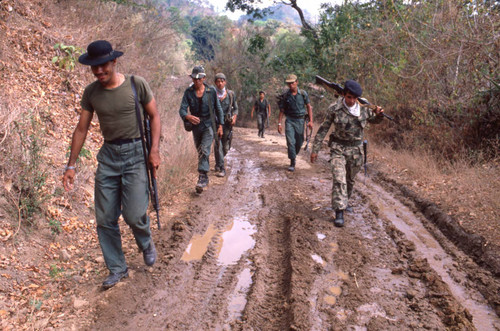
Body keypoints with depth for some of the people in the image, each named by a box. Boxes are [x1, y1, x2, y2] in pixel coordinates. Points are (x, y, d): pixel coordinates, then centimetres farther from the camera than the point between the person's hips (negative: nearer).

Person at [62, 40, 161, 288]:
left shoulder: (136, 84, -6)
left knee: (134, 214, -11)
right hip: (108, 154, 4)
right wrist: (71, 165, 7)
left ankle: (146, 243, 24)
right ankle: (117, 269, 22)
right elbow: (81, 129, 8)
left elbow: (154, 116, 2)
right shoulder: (91, 92, 3)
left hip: (136, 152, -3)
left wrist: (154, 150, -9)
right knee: (105, 219, 4)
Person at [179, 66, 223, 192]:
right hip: (196, 125, 3)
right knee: (200, 152, 14)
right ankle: (205, 176, 31)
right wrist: (187, 117, -35)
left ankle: (203, 177, -15)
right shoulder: (188, 92, -5)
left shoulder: (211, 91, -7)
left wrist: (220, 125, -2)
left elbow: (218, 109, 1)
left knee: (204, 150, -18)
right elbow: (182, 109, -13)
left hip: (209, 125, -3)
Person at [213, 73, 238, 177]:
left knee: (225, 147, 8)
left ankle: (218, 164, 34)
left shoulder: (230, 94, 6)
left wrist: (234, 117, -1)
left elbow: (235, 108, 14)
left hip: (227, 122, 3)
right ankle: (221, 168, -8)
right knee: (218, 144, -14)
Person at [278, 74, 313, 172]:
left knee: (299, 142, 8)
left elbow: (309, 107, 3)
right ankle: (292, 163, -4)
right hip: (289, 120, -1)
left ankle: (294, 155, 36)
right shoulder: (285, 96, -2)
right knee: (290, 141, -10)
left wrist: (310, 121, -4)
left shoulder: (303, 93, -2)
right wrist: (279, 123, -1)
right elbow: (282, 110, 3)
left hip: (300, 120, 1)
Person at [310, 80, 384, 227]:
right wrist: (315, 149, -5)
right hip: (338, 148, -2)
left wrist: (379, 114, -9)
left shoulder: (364, 109, -5)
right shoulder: (335, 109, -11)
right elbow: (323, 129, -4)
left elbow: (374, 120, 15)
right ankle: (339, 212, -11)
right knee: (339, 179, -14)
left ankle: (344, 202, 41)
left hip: (356, 150, 3)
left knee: (350, 180, 16)